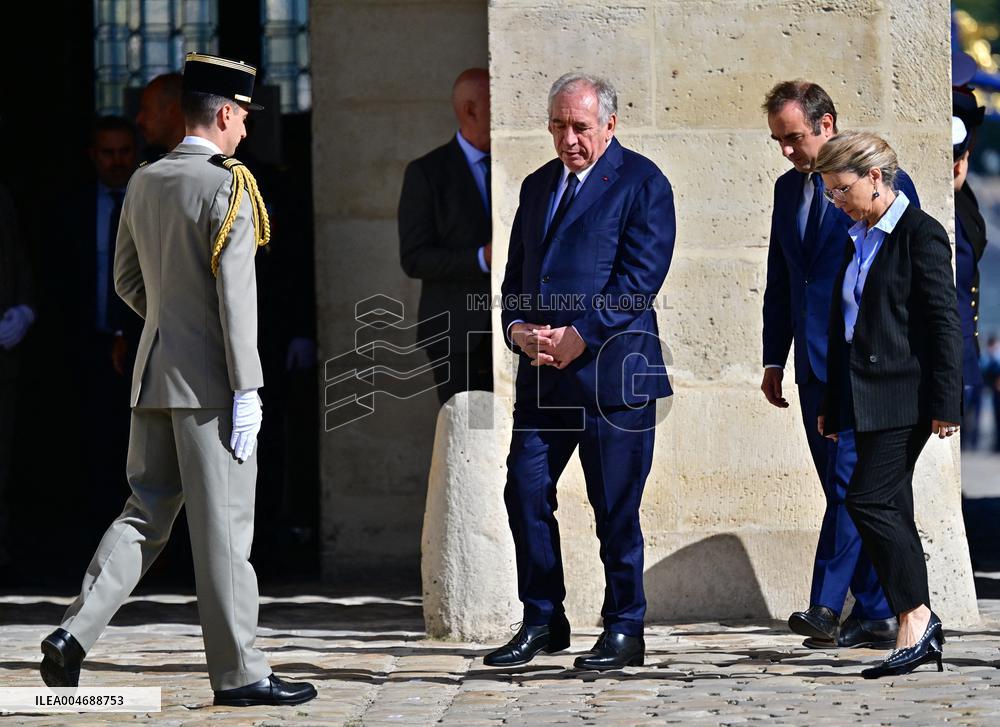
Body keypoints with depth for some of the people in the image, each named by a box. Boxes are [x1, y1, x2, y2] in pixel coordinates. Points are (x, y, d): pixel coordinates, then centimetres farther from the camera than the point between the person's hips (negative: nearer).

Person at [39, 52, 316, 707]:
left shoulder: (144, 183, 9)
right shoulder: (227, 189, -14)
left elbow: (127, 279, 17)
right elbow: (236, 295, -17)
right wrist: (246, 389, -15)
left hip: (153, 375, 7)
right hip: (209, 381, -7)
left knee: (146, 514, 13)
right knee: (223, 525, -1)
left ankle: (75, 634, 2)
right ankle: (239, 672, 4)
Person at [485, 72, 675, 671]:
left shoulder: (642, 183, -3)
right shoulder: (538, 185, 18)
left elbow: (640, 275, -12)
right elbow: (516, 270, 18)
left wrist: (579, 337, -16)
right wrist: (518, 326, -3)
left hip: (612, 369, -6)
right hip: (543, 374, 6)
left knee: (615, 508, -1)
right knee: (526, 490, 1)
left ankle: (625, 631, 10)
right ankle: (542, 622, 12)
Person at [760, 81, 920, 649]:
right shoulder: (788, 189, 15)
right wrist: (775, 359, 17)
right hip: (816, 367, 7)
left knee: (849, 482, -14)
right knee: (846, 491, 7)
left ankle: (827, 607, -16)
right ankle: (878, 613, 11)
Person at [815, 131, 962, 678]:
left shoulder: (921, 233, -8)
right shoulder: (857, 240, 17)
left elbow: (944, 321, -12)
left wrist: (945, 403, -16)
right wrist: (831, 405, 21)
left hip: (905, 394, -9)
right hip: (867, 397, 9)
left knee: (869, 500, -15)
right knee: (891, 511, 6)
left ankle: (916, 617, -7)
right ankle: (920, 634, 9)